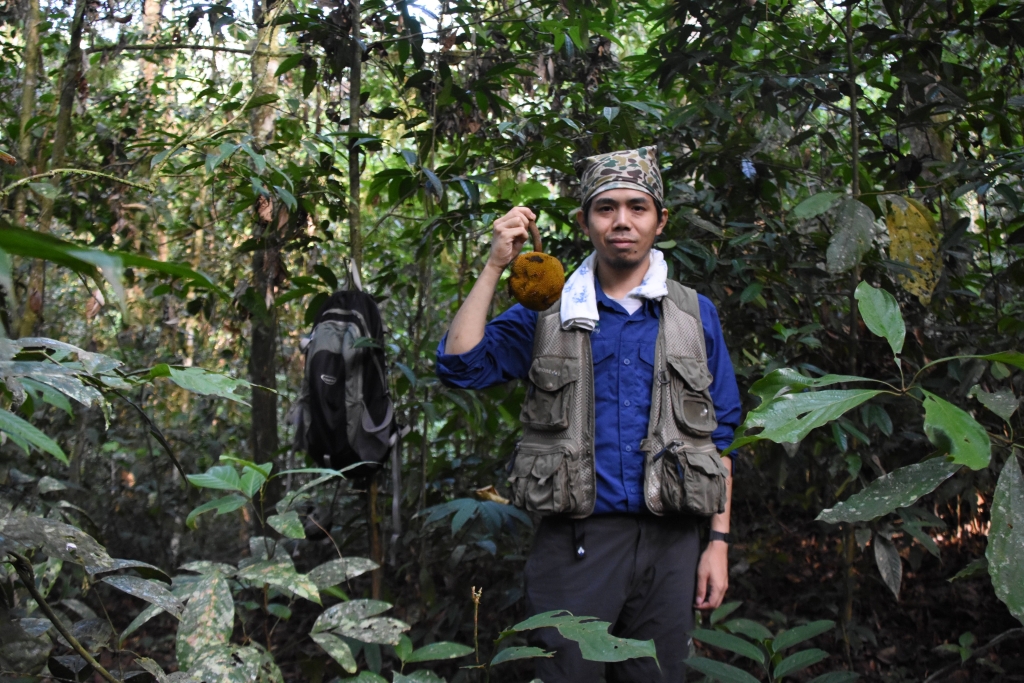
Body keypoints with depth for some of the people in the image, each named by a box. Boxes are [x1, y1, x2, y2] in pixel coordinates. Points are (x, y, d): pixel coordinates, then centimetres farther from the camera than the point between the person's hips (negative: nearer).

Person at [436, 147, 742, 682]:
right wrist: (495, 265, -11)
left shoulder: (695, 315, 8)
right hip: (576, 538, -1)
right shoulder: (546, 313, 5)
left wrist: (719, 542, 3)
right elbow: (460, 365, -9)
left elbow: (718, 437, 9)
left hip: (667, 543, 2)